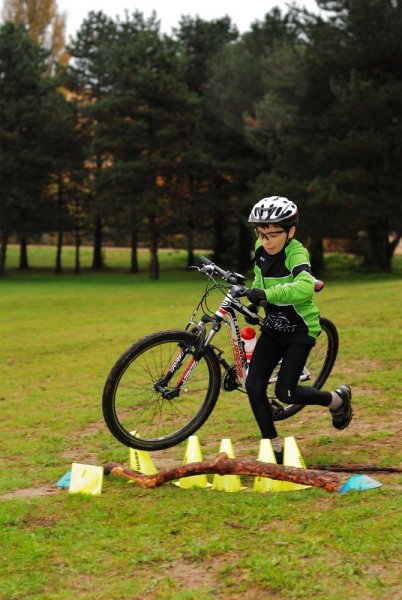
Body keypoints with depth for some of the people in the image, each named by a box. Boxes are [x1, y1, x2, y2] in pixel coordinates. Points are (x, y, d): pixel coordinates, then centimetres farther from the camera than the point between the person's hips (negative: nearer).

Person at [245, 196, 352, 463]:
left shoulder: (296, 253, -24)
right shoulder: (261, 249, -4)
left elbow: (305, 287, -46)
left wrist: (267, 294, -50)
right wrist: (253, 297, 8)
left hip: (300, 330, -6)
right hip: (273, 328, 6)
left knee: (285, 392, -11)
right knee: (254, 386, -6)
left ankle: (338, 399, 17)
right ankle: (275, 448, 8)